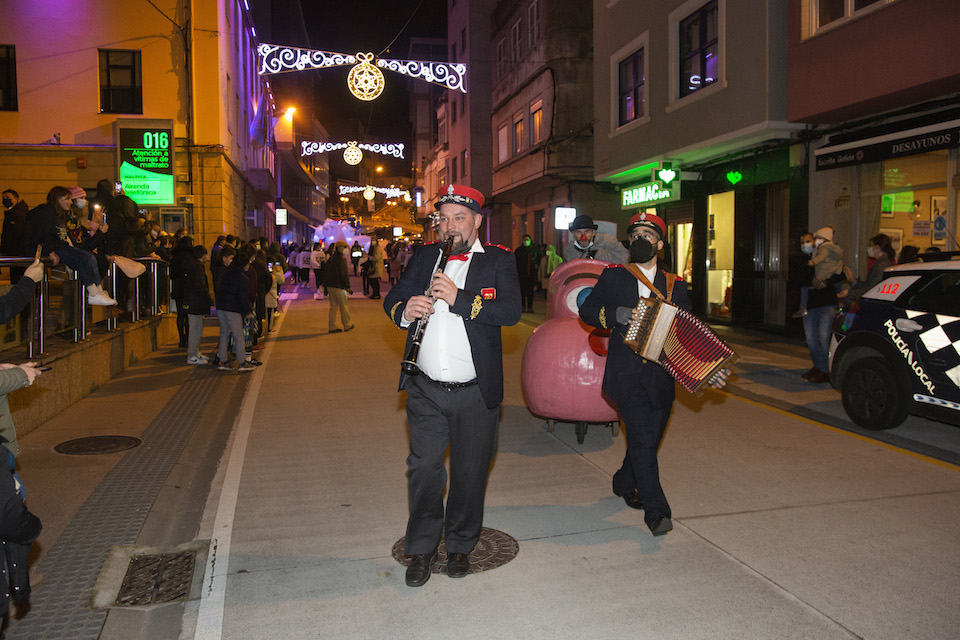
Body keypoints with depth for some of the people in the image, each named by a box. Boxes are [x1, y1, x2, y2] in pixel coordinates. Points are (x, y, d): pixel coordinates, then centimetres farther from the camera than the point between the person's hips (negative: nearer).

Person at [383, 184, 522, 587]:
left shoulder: (499, 261, -1)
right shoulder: (424, 256, 9)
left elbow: (511, 311, -15)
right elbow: (391, 300, 8)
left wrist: (459, 298, -25)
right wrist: (405, 310, -15)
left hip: (476, 393, -1)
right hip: (425, 391, 2)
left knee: (470, 474, 11)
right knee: (423, 469, 7)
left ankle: (460, 546, 31)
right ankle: (421, 550, 25)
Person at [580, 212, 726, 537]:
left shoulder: (675, 286, 10)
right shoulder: (613, 277, 5)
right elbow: (586, 310, 4)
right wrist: (617, 315, -13)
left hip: (662, 377, 3)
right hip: (627, 375, -3)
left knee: (648, 439, 14)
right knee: (643, 439, -10)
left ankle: (624, 482, 39)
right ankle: (656, 510, -2)